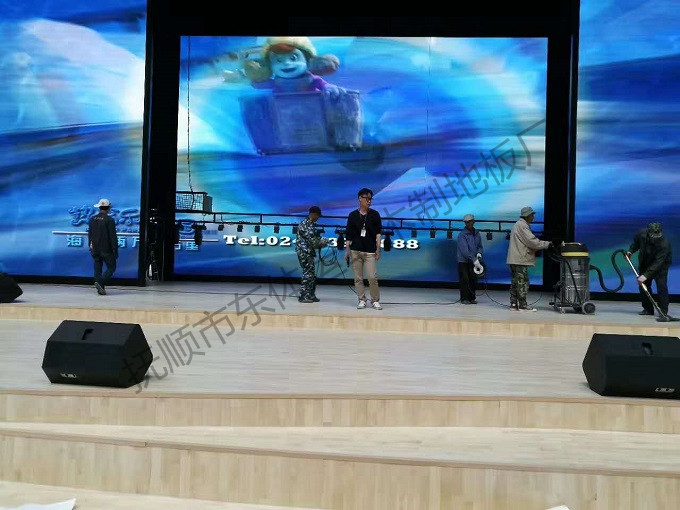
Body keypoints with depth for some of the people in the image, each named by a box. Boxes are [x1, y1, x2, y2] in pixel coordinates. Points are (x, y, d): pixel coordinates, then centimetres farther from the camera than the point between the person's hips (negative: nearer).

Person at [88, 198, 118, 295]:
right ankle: (100, 282, -14)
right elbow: (113, 236, -12)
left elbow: (89, 234, 15)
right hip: (106, 249, -6)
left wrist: (90, 246, 24)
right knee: (111, 267, 4)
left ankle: (101, 288, 9)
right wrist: (115, 250, -8)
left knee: (98, 268, 10)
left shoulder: (92, 219, 7)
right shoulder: (109, 220, -12)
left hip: (95, 249, 6)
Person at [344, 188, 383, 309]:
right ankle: (362, 300, 14)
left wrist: (378, 249, -1)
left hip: (370, 251, -1)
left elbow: (378, 233, 5)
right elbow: (348, 234, 9)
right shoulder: (353, 215, 6)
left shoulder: (374, 214, 6)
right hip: (355, 250, 1)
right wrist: (347, 250, 4)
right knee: (358, 278, 3)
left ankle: (375, 300, 6)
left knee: (372, 277, -8)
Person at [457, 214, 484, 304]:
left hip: (473, 262, 5)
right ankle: (464, 298, 1)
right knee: (464, 280, -5)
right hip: (463, 261, -5)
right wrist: (474, 260, -25)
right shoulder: (462, 235, -11)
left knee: (472, 280, 7)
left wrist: (479, 253, -7)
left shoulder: (477, 234, 9)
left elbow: (480, 246, 17)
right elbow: (464, 250, -20)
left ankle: (472, 298, 14)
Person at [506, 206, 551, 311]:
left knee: (515, 282, 11)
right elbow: (532, 241, -18)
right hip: (520, 259, -10)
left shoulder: (518, 224, 21)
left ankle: (513, 304, 14)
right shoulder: (522, 225, -13)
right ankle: (523, 305, -4)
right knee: (523, 283, -6)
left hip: (514, 259, 11)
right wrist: (547, 244, -11)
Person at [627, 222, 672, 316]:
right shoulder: (642, 234, -22)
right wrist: (631, 251, -10)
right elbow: (636, 242, 5)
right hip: (645, 263, 5)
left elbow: (658, 263, -39)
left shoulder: (664, 244, -36)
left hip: (662, 264, -5)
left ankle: (663, 311, -7)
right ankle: (648, 309, 14)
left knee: (661, 285, -16)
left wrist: (646, 275, -45)